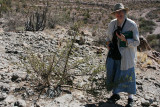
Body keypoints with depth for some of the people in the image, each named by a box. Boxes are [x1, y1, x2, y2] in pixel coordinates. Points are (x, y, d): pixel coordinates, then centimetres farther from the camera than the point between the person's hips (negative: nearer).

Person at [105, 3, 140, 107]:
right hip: (114, 53, 5)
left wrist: (124, 40, -27)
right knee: (112, 73, 9)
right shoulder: (112, 24, 1)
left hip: (126, 55, -4)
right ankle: (115, 94, 33)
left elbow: (136, 42, -11)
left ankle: (130, 99, 24)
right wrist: (108, 42, -3)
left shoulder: (132, 25, -13)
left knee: (128, 75, 5)